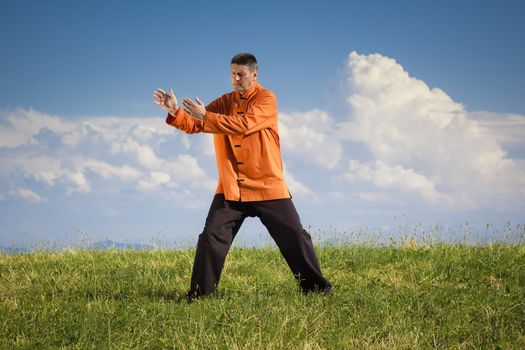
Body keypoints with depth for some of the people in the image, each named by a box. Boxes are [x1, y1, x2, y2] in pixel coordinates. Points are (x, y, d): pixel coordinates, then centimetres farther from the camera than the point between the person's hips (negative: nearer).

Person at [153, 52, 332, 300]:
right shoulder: (224, 102, 9)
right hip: (230, 189, 4)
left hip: (268, 187, -3)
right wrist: (175, 112, -19)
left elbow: (244, 124, -23)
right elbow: (193, 125, 1)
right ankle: (199, 294, 5)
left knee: (294, 236, 2)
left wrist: (205, 117, -26)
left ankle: (315, 286, 15)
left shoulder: (266, 99, -7)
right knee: (211, 238, -4)